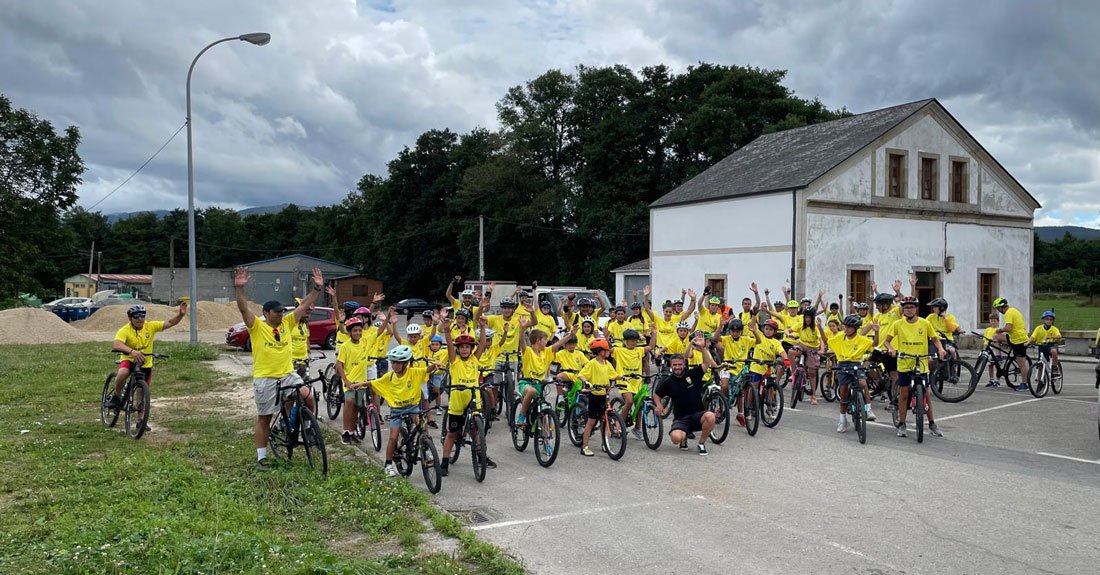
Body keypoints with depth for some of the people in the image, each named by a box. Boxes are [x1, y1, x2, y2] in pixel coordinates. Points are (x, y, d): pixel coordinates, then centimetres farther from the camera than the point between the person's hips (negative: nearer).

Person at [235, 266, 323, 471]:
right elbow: (243, 308, -21)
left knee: (308, 397, -22)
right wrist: (239, 288, -36)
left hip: (288, 374, 3)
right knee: (264, 419, 8)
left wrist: (317, 288, -5)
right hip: (265, 378, -3)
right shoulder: (257, 325, -6)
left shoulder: (287, 323, 5)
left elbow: (304, 305, 3)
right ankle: (261, 457, 22)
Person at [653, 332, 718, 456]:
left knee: (710, 416, -35)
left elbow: (707, 363, -15)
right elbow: (656, 394, 15)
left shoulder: (693, 374, -2)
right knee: (676, 438, -31)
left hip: (698, 414, 0)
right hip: (680, 418, 0)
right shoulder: (668, 382, 0)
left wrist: (702, 347, -30)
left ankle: (701, 443, -7)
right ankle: (684, 436, 12)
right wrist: (659, 404, -6)